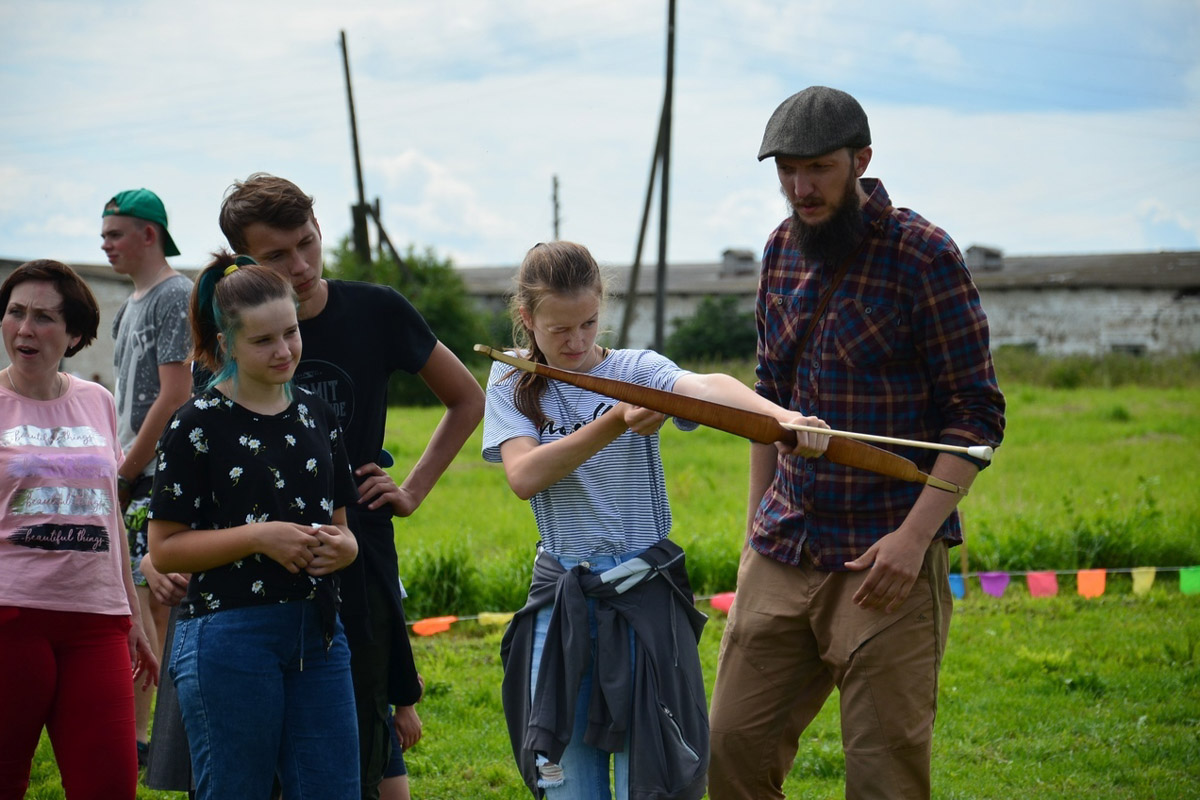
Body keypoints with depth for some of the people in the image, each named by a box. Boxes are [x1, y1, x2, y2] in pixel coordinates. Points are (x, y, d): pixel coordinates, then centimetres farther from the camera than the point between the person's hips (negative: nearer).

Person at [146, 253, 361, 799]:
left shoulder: (316, 416, 11)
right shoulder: (198, 424, -6)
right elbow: (164, 549, -8)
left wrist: (341, 546, -4)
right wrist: (260, 536, -18)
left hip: (317, 633, 5)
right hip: (230, 636, -5)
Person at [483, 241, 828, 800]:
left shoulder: (637, 370, -1)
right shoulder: (511, 382, 4)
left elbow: (706, 387, -24)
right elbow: (524, 476, -13)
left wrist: (781, 416, -43)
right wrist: (613, 425, -23)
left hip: (646, 596, -2)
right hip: (560, 602, 2)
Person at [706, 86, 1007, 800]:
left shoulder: (925, 256, -10)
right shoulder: (783, 249, 10)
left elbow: (977, 414, -10)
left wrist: (915, 535, -19)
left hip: (886, 561, -6)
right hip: (783, 554, 6)